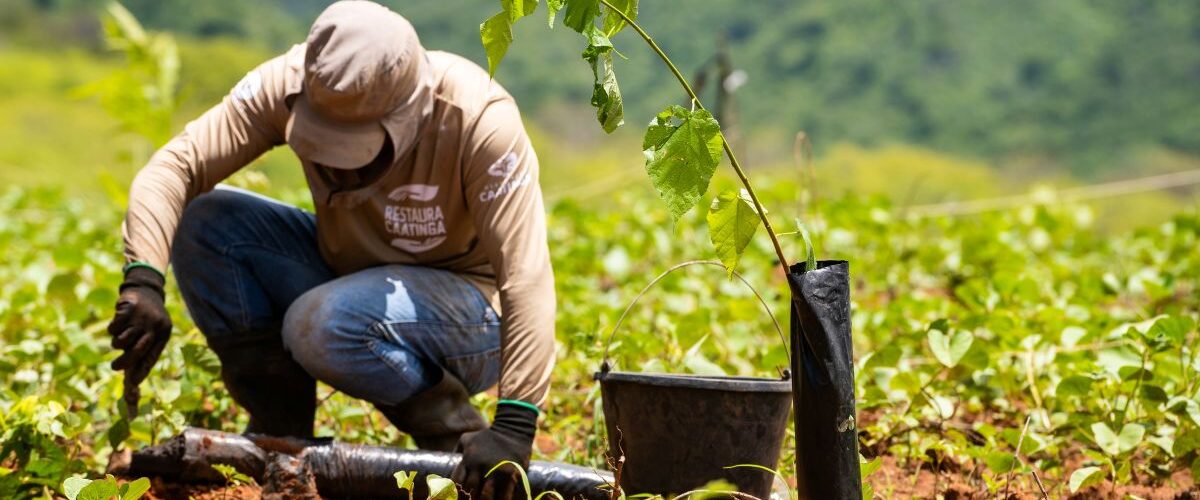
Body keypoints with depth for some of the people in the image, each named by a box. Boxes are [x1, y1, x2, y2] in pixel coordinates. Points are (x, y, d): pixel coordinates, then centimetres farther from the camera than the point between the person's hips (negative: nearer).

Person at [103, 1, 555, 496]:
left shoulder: (479, 119, -30)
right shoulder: (288, 84, -20)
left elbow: (526, 276, -33)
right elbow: (173, 166, -22)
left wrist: (513, 425, -40)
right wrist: (143, 280, -39)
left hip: (466, 308, -5)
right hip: (346, 269, 5)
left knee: (321, 326, -34)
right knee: (203, 221, -15)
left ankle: (454, 432, -6)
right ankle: (280, 433, -5)